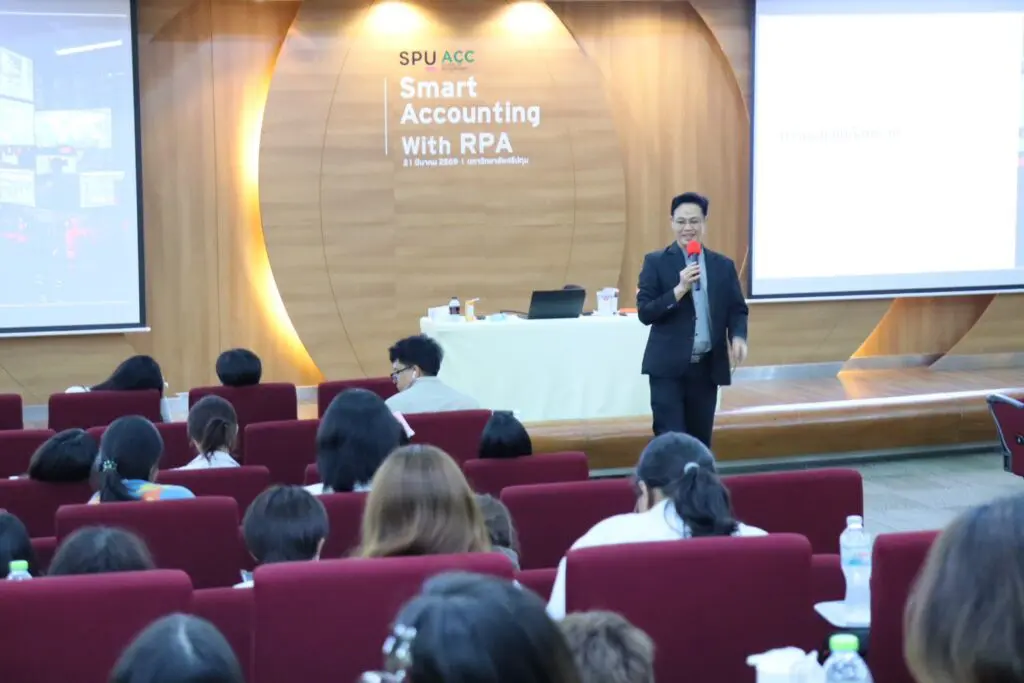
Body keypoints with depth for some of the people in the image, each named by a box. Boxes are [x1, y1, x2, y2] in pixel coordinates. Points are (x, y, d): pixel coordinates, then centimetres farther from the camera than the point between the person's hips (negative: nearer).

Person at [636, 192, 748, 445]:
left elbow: (737, 310, 9)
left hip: (707, 367, 3)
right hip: (668, 368, -3)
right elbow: (644, 313, -6)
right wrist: (680, 289, -19)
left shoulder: (723, 265, 9)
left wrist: (738, 337, -12)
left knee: (700, 441, 10)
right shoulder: (656, 262, 0)